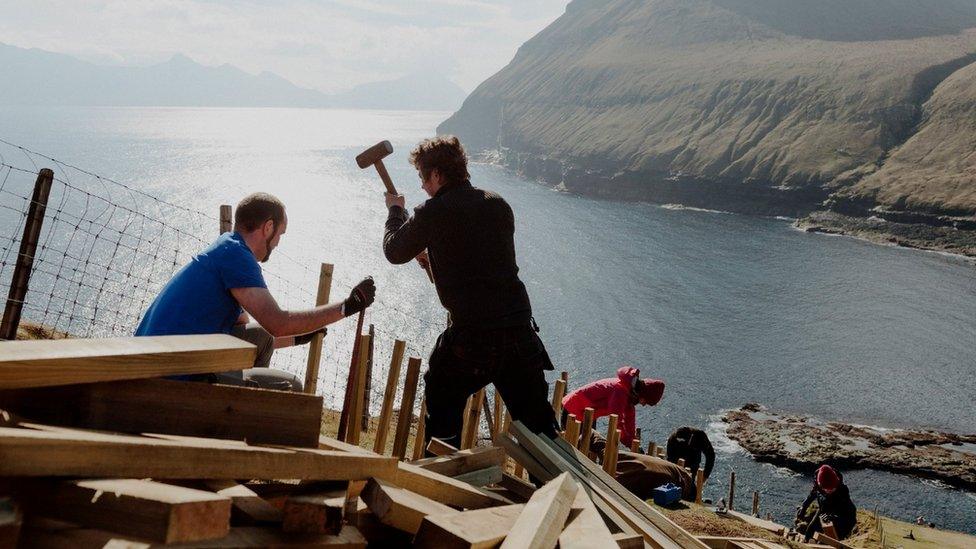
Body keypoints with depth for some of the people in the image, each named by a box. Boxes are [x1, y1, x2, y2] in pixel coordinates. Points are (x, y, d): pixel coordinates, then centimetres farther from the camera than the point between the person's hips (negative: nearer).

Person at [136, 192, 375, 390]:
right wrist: (345, 308, -11)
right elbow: (277, 323, -18)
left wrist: (299, 337, 41)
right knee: (288, 387, -8)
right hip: (178, 381, -11)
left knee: (260, 337, 22)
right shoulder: (235, 253, -10)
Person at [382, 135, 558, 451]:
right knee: (536, 419, 14)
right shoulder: (498, 206, 10)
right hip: (520, 328, 5)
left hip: (469, 336, -4)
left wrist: (396, 211, 27)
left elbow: (394, 253, 10)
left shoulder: (432, 213, -6)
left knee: (442, 406, 19)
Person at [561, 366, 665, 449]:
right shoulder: (620, 390, -33)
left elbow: (629, 420, 7)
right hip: (573, 411, -10)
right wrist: (628, 442, -29)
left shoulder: (630, 390, -2)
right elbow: (616, 421, -35)